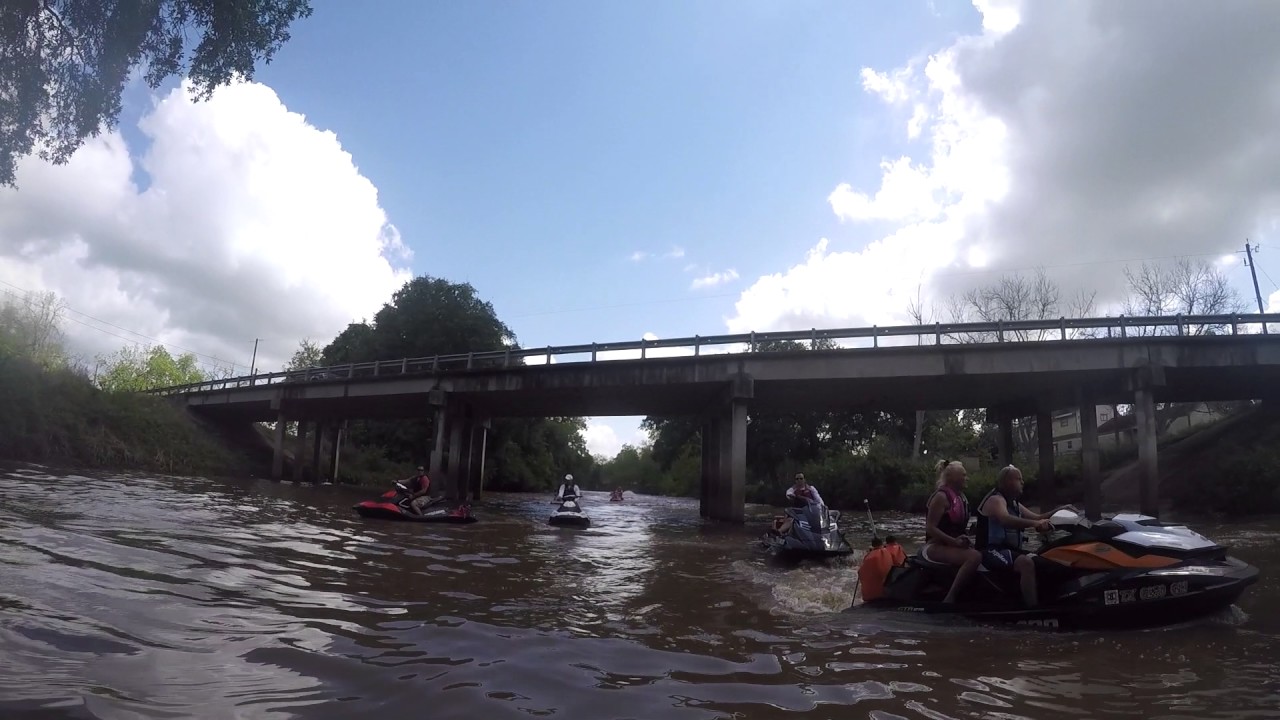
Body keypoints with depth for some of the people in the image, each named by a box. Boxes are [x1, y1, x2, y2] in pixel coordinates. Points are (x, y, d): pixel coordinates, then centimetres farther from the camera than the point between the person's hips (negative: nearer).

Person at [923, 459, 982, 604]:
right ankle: (950, 598, -29)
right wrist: (954, 541, -24)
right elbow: (930, 528, -17)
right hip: (936, 547, -9)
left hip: (952, 546, 9)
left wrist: (970, 530, 7)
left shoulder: (960, 497, 15)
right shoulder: (941, 496, -11)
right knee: (975, 557, -30)